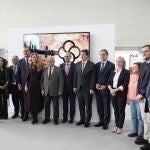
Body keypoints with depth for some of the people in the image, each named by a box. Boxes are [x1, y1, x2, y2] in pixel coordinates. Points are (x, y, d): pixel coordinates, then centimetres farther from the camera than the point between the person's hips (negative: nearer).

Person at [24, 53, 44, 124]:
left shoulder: (40, 66, 0)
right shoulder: (29, 66, 1)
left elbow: (41, 77, 3)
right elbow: (27, 76, 0)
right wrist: (26, 85, -4)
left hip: (37, 85, 0)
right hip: (30, 85, 0)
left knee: (37, 100, 4)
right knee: (31, 100, 3)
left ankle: (35, 117, 17)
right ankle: (34, 117, 13)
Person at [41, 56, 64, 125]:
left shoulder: (58, 70, -2)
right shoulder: (44, 70, 8)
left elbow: (61, 81, -5)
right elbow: (42, 80, 11)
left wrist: (60, 90, -9)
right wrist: (42, 89, 4)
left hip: (54, 91, -3)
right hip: (46, 91, 3)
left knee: (55, 106, 5)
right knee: (46, 105, 9)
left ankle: (55, 119, 18)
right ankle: (47, 118, 23)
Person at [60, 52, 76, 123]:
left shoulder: (74, 65, -3)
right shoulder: (61, 65, 8)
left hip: (71, 87, -3)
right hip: (64, 87, 3)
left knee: (72, 103, 5)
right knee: (64, 103, 10)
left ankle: (71, 118, 16)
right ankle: (65, 117, 20)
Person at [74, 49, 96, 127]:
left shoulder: (92, 65, -7)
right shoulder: (77, 64, 7)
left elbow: (93, 78, -9)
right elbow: (76, 76, 10)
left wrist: (92, 89, -13)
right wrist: (75, 86, 6)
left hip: (88, 89, -4)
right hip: (79, 88, 4)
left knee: (88, 106, 6)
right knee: (81, 106, 11)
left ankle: (87, 121, 18)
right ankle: (82, 119, 24)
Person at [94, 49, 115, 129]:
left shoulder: (111, 65, -5)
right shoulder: (97, 65, 11)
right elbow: (95, 76, 13)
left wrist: (106, 86, -15)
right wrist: (96, 84, -4)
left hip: (106, 89, -4)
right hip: (98, 89, 5)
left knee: (106, 107, 5)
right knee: (99, 107, 11)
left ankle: (106, 123, 17)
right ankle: (101, 121, 25)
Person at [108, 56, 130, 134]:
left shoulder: (126, 72, -4)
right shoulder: (113, 72, 12)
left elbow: (125, 84, -13)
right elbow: (109, 82, 10)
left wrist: (116, 89, -18)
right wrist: (111, 89, -9)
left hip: (121, 94, -5)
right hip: (113, 93, 5)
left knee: (121, 110, 2)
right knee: (115, 110, 11)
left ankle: (120, 127, 12)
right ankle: (116, 125, 22)